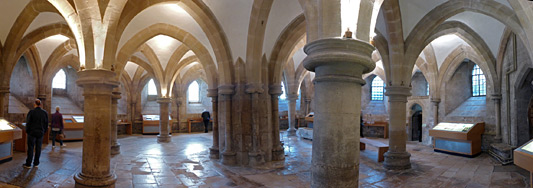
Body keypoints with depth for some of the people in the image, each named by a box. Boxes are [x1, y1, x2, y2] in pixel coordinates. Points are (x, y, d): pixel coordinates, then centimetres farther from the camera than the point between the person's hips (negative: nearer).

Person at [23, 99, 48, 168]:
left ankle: (28, 164, 9)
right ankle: (36, 163, 15)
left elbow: (28, 123, -6)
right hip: (40, 133, 3)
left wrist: (27, 131, 7)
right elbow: (46, 124, 5)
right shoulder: (45, 113, 0)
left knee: (30, 148, 4)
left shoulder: (31, 112, -10)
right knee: (38, 148, 9)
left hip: (32, 132, -3)